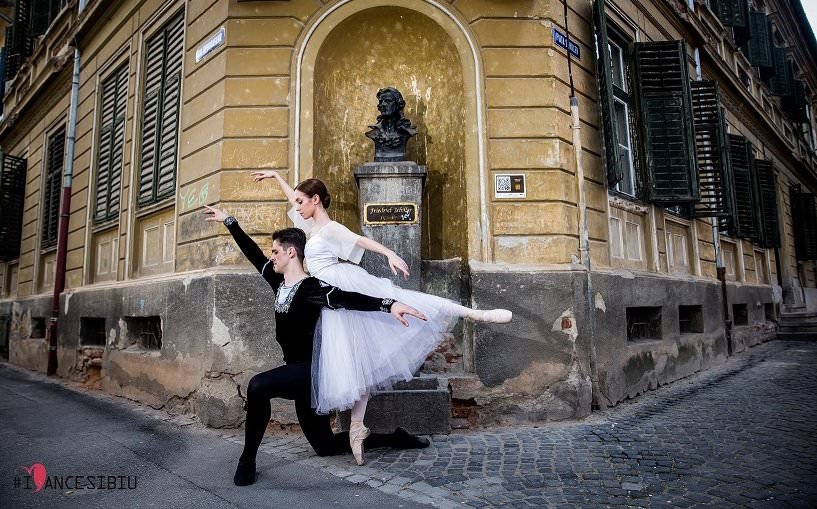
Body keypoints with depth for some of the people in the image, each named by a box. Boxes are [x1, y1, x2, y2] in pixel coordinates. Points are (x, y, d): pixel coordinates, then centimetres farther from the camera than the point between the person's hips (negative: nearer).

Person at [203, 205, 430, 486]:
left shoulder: (311, 289, -19)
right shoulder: (279, 282, 5)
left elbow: (347, 298, -34)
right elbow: (252, 252, 13)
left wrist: (388, 304, -49)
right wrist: (228, 221, 19)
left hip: (309, 370, -9)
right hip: (297, 371, 9)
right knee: (325, 445, 16)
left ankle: (248, 460, -10)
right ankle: (395, 438, 24)